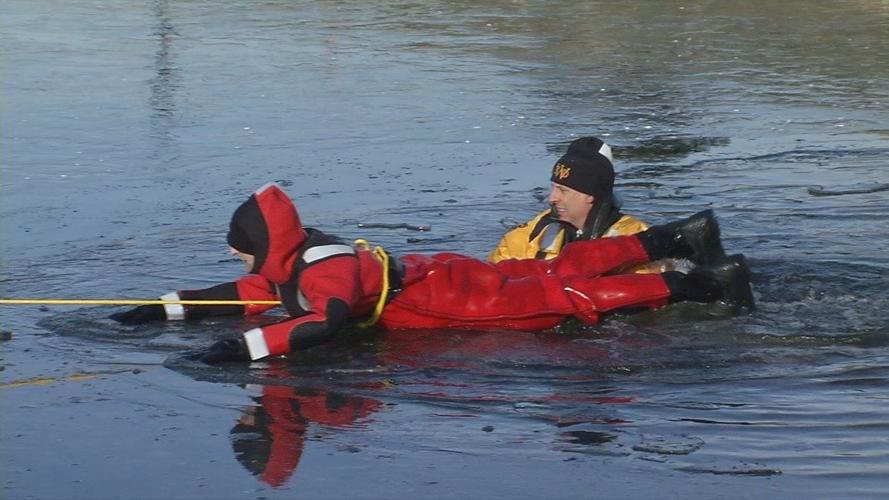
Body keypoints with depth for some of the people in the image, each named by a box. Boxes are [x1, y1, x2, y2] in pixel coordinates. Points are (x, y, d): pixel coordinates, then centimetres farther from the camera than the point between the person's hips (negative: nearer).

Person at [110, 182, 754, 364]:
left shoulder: (322, 267, -27)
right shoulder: (286, 268, 1)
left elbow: (326, 324, -45)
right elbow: (238, 294, 15)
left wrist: (245, 347, -49)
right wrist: (164, 309, 6)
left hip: (450, 292, -8)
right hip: (436, 279, 8)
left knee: (569, 296, -7)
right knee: (560, 270, 14)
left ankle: (707, 283, -5)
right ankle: (681, 238, 20)